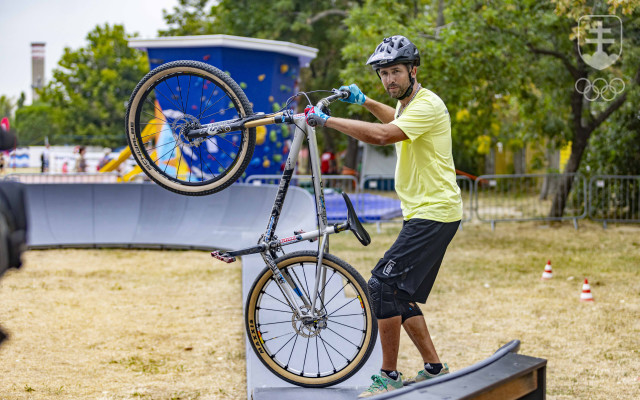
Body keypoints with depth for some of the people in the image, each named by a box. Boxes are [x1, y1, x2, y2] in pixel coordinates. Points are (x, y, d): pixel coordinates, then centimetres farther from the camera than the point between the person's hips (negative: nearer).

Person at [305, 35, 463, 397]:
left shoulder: (427, 105, -17)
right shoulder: (408, 103, 15)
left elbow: (381, 135, -32)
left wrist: (326, 120, -27)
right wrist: (365, 102, 27)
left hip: (434, 214, -11)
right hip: (423, 213, 11)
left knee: (383, 286, -15)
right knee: (399, 294, 13)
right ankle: (434, 369, 22)